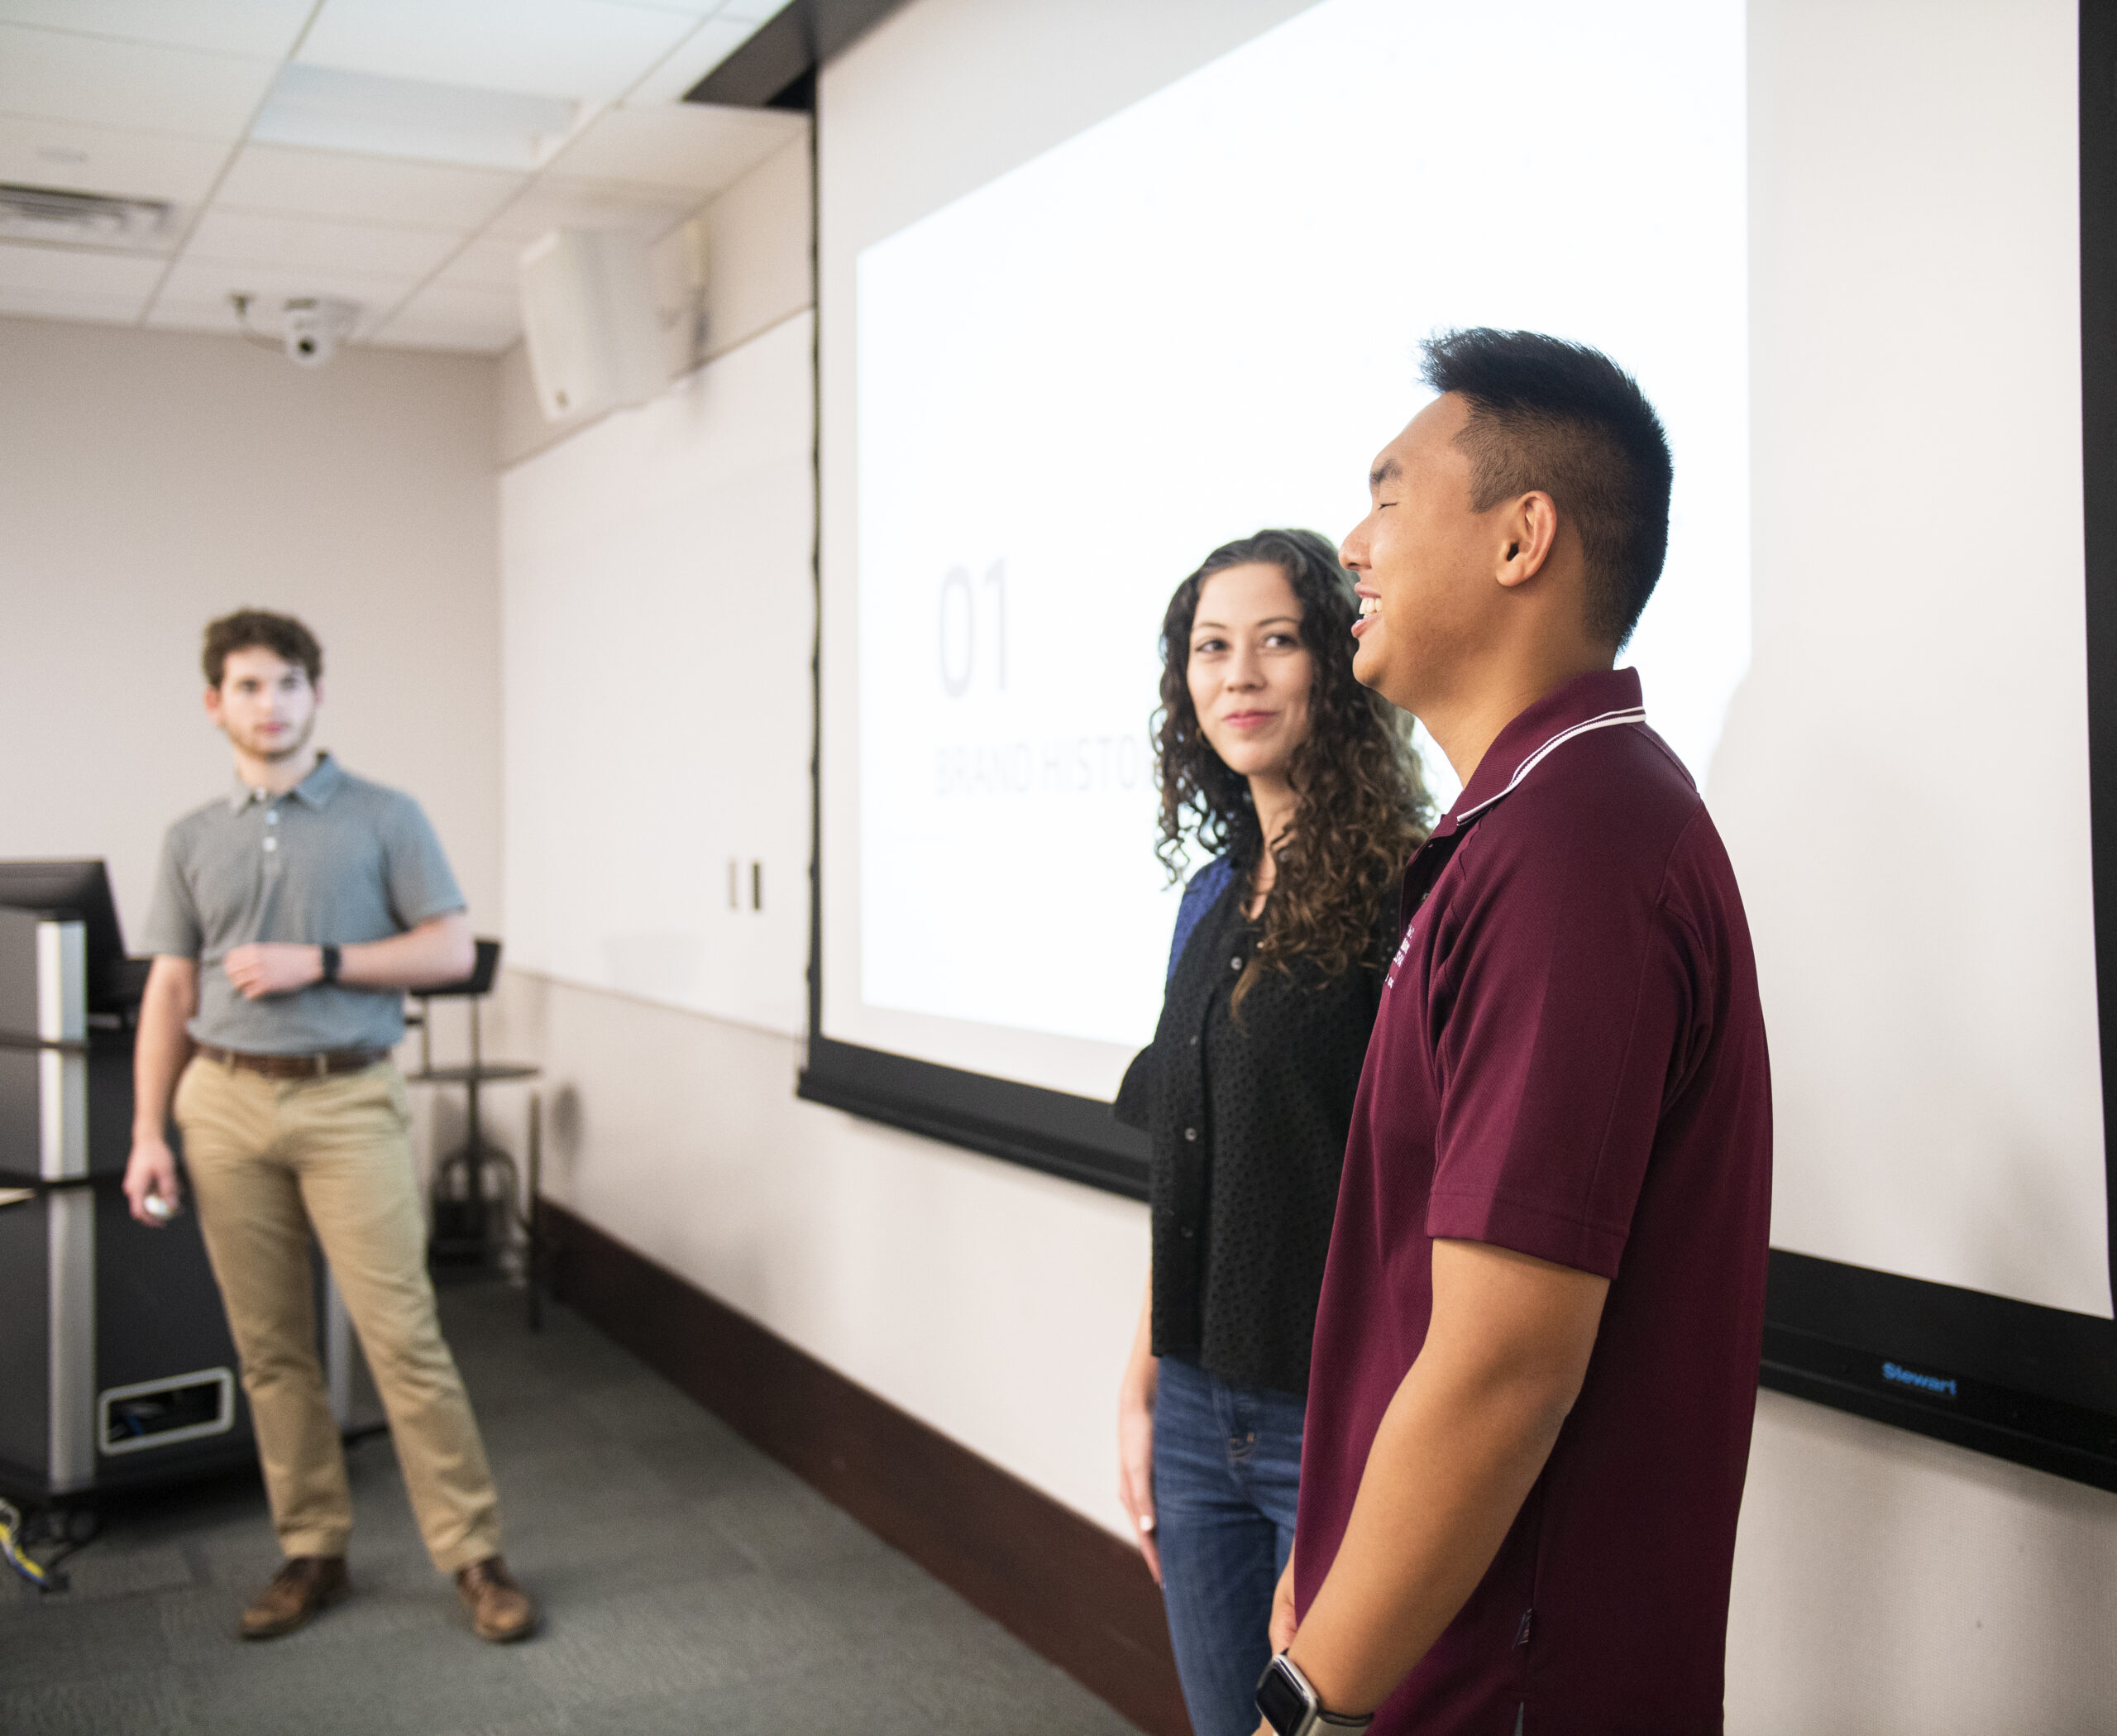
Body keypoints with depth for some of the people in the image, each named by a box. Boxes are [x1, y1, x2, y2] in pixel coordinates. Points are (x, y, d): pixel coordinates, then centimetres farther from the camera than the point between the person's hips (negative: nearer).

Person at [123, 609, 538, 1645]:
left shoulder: (384, 819, 2)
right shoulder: (193, 841, 12)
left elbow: (452, 949, -1)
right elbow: (171, 990, 11)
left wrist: (320, 961, -12)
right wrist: (148, 1134, 4)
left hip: (347, 1102, -3)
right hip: (226, 1104, 3)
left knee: (402, 1335, -6)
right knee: (269, 1347, 7)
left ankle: (473, 1556, 2)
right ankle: (312, 1552, 20)